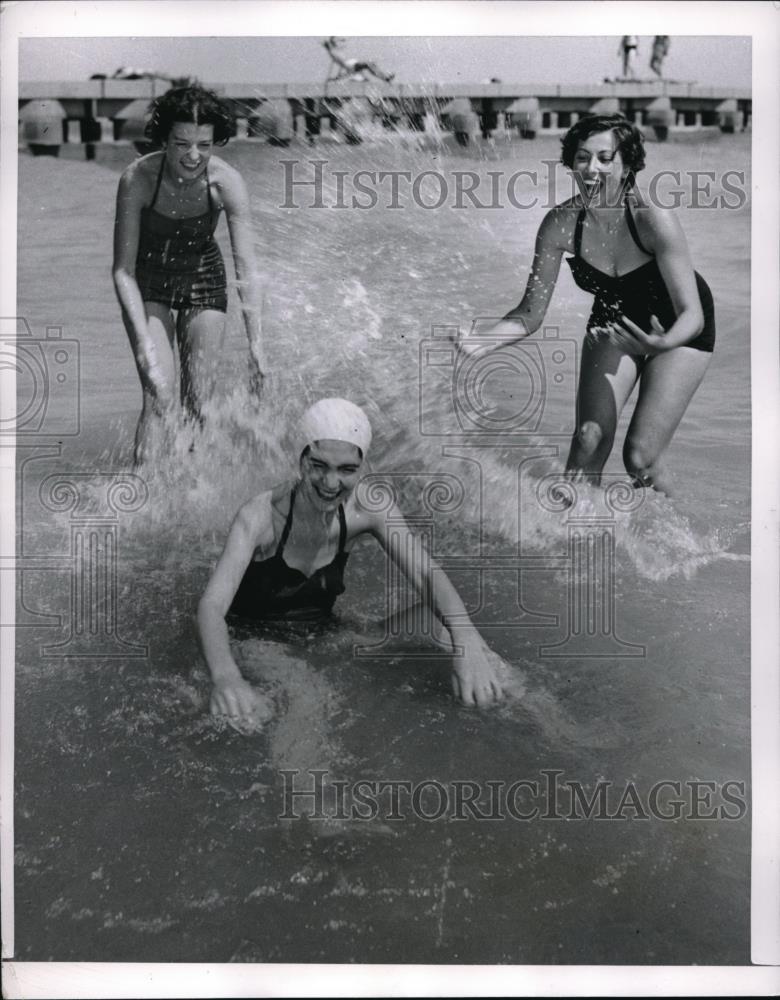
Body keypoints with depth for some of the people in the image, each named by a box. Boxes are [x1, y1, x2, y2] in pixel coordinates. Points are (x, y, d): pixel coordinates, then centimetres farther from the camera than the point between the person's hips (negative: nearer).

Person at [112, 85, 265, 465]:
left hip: (203, 280, 1)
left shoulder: (227, 182, -24)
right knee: (159, 397, -14)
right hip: (147, 281, -1)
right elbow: (123, 269, -23)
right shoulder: (137, 179, -27)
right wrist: (143, 340, -32)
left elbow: (246, 269, -23)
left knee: (197, 399, 1)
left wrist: (255, 344, -29)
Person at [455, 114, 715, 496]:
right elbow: (531, 312, -16)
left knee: (640, 457, -10)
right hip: (614, 322, 3)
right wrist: (480, 342, -34)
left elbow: (692, 313, -30)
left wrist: (661, 344, -52)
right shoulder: (561, 222, -21)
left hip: (678, 330, -3)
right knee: (589, 439, -13)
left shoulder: (654, 219, -32)